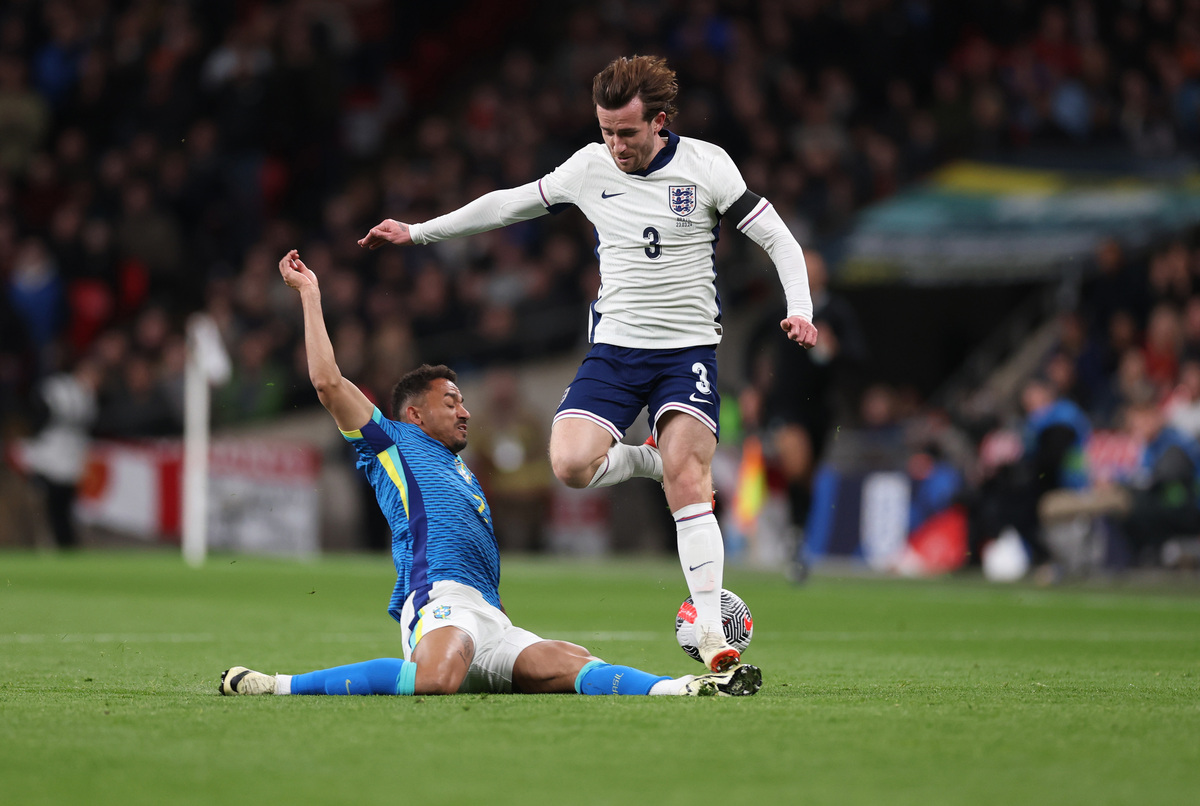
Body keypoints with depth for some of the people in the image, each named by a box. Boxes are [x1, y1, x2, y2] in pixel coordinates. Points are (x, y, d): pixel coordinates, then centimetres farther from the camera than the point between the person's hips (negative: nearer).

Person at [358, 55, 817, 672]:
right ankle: (654, 461, 10)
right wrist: (417, 232, 18)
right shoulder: (589, 168, 3)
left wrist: (799, 310, -19)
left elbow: (779, 239, -3)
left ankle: (710, 630, -16)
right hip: (614, 348, 3)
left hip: (688, 349, -3)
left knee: (687, 485, -20)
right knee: (571, 464, -21)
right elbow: (509, 204, 16)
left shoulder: (705, 164, -5)